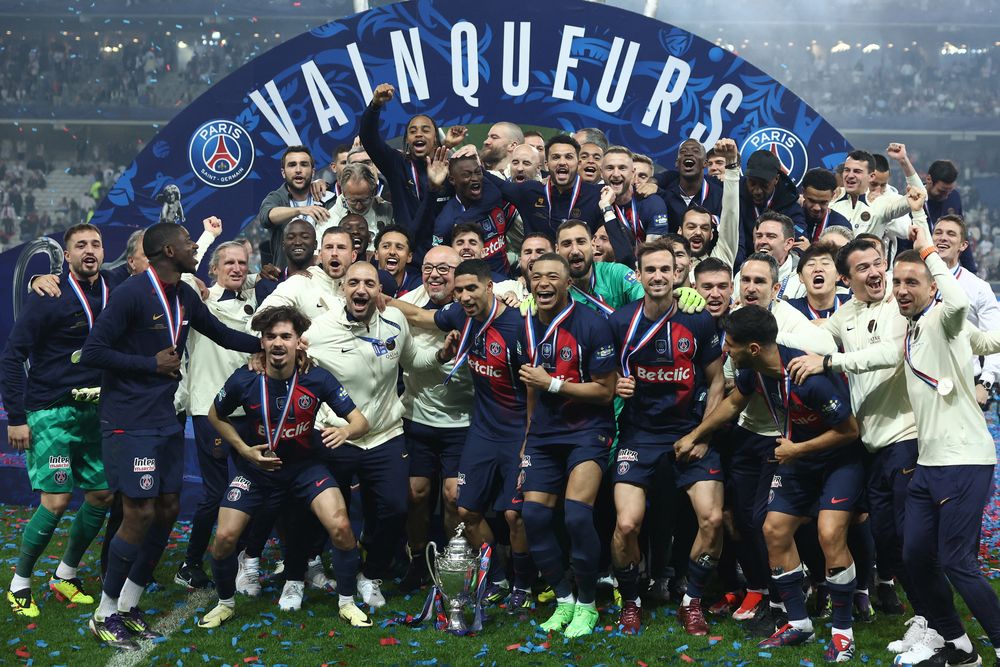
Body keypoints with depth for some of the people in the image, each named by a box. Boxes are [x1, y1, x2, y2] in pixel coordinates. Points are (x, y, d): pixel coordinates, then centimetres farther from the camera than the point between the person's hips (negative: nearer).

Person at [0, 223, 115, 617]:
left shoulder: (112, 295, 4)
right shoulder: (49, 299, -11)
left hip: (95, 411, 6)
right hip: (52, 414, -6)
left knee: (102, 495, 6)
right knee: (56, 501, -10)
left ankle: (66, 575, 23)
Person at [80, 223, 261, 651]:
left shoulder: (184, 297, 9)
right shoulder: (132, 293, -16)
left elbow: (223, 335, 21)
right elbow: (92, 352, -18)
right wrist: (152, 364, -15)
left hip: (165, 420, 8)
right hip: (130, 422, -8)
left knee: (168, 509, 8)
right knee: (141, 512, -9)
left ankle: (128, 605, 21)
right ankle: (105, 614, 6)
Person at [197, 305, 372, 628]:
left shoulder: (317, 379, -19)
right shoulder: (244, 380, -19)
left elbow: (361, 421, -14)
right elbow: (215, 416, 2)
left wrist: (346, 431, -37)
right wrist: (243, 449, -10)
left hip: (305, 465, 0)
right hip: (256, 466, 1)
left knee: (340, 526, -19)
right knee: (225, 537, -9)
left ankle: (347, 602, 4)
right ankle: (225, 603, 21)